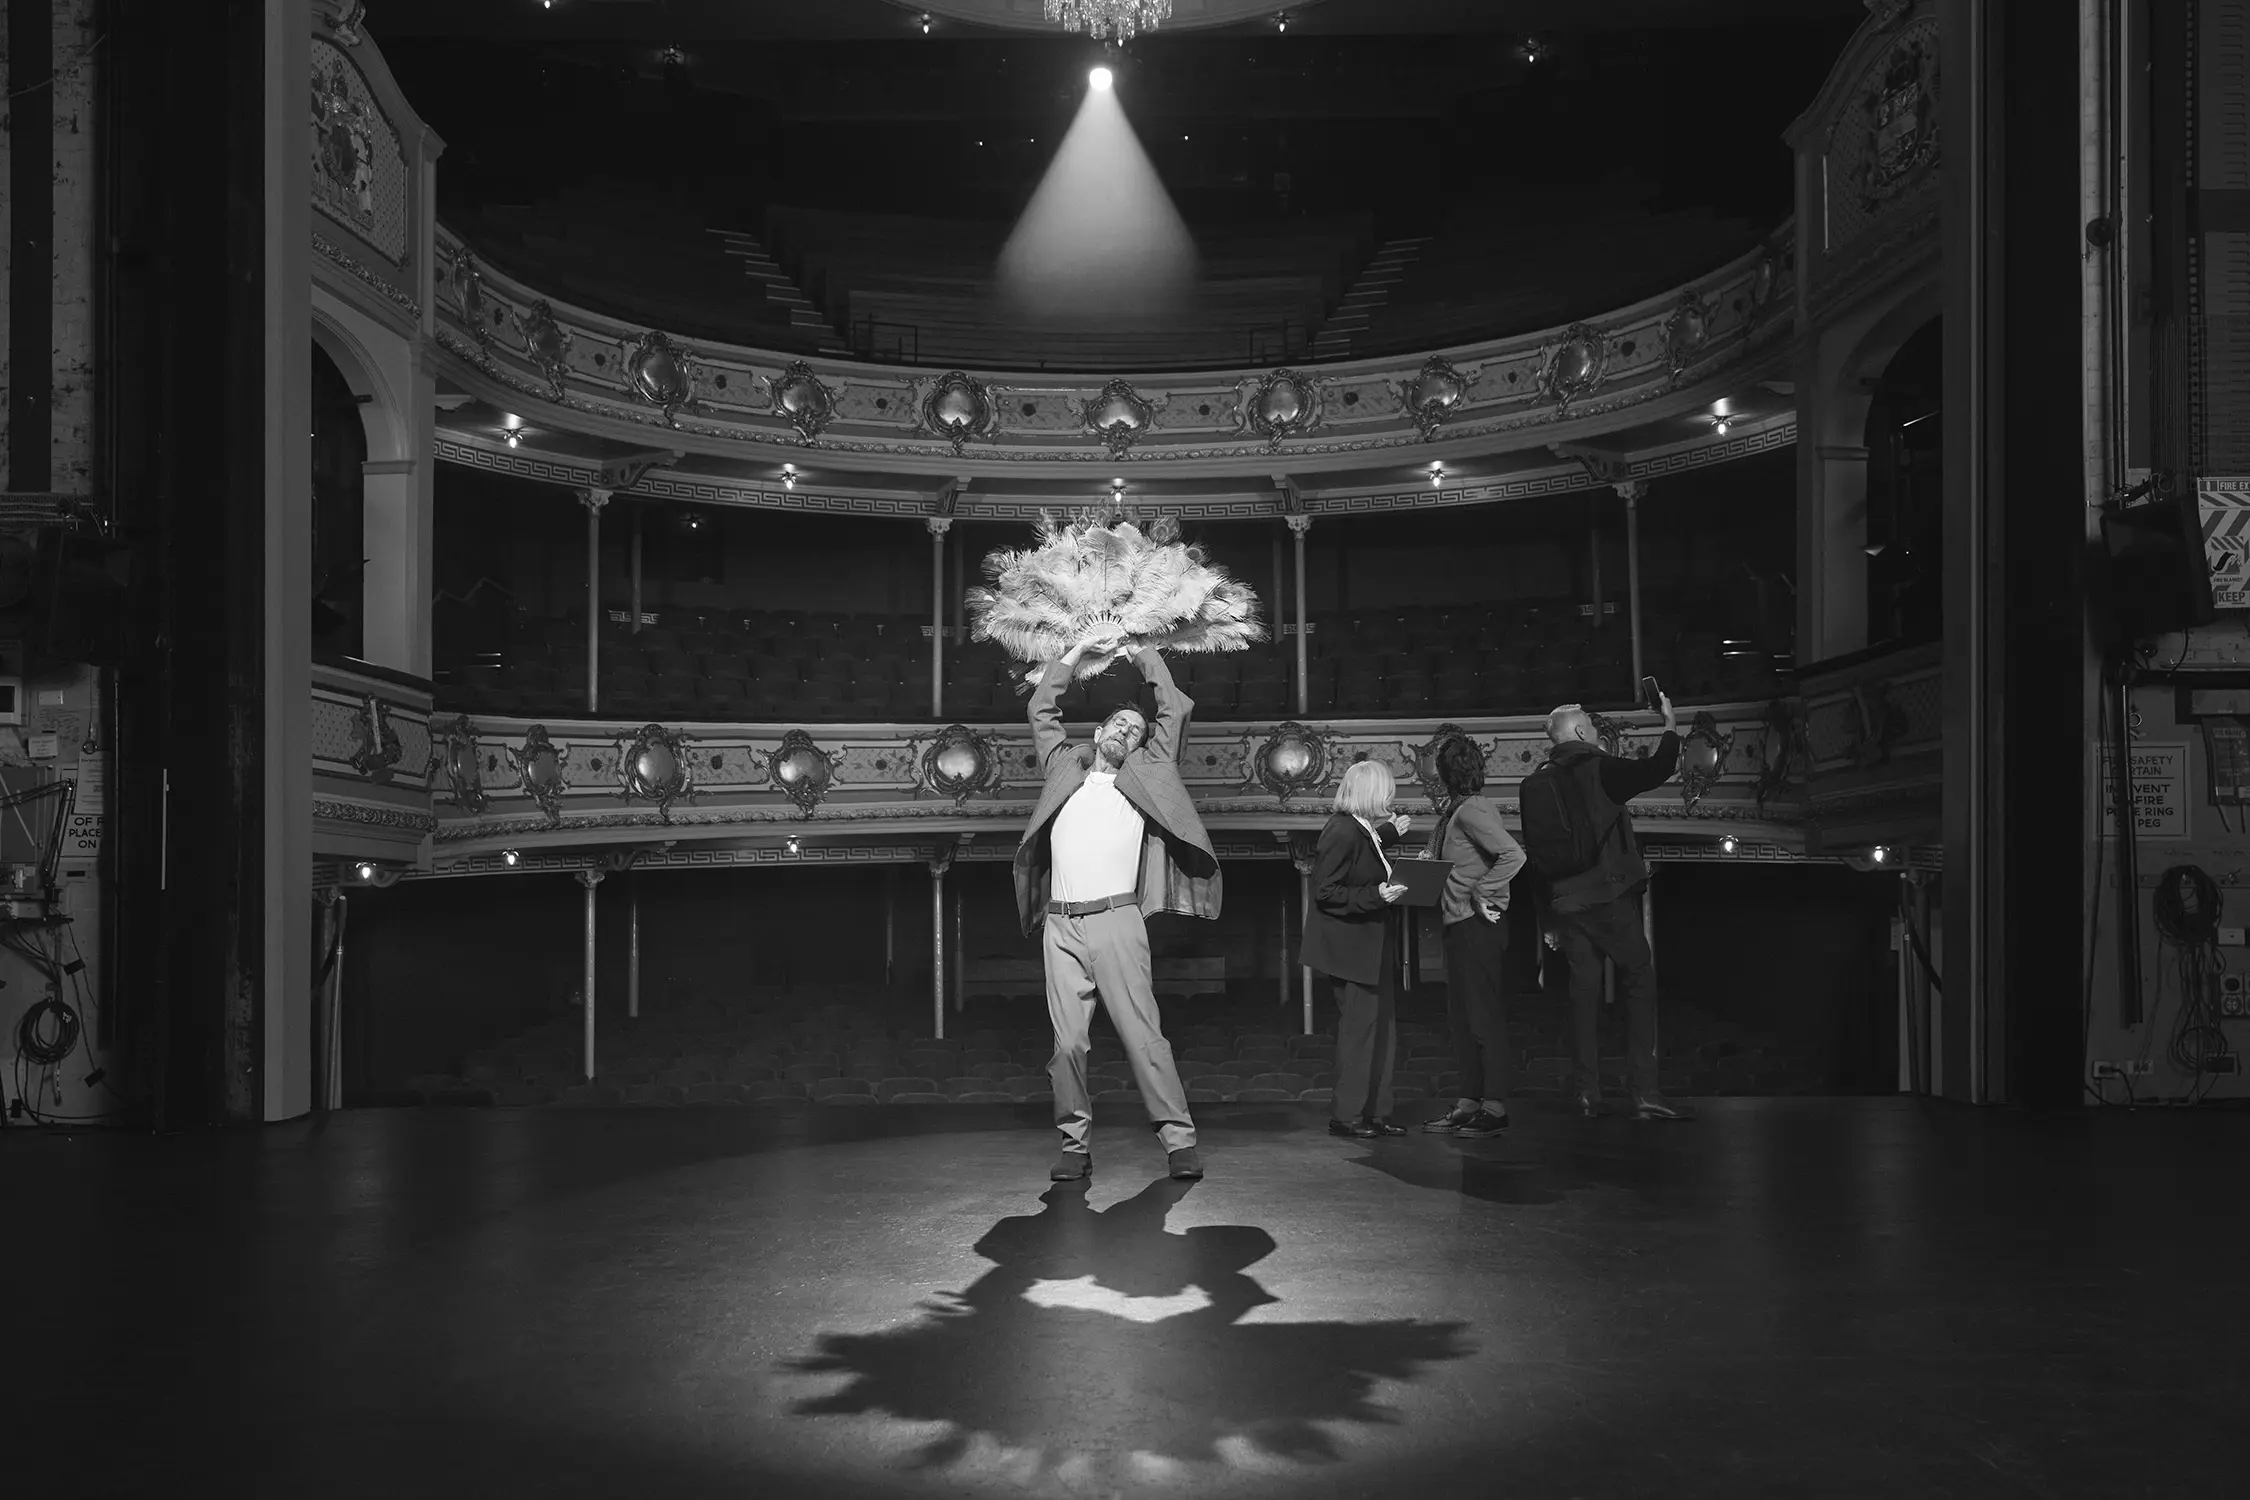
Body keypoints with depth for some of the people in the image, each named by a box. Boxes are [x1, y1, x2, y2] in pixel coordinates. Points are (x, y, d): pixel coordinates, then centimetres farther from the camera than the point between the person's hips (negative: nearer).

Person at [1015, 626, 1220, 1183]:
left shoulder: (1146, 774, 14)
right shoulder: (1065, 766, 19)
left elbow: (1177, 709, 13)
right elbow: (1041, 709, 24)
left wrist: (1144, 654, 21)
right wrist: (1080, 648, 23)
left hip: (1116, 921, -2)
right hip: (1061, 924, 2)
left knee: (1142, 1033, -6)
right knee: (1068, 1042, 1)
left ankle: (1178, 1138, -3)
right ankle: (1076, 1142, 8)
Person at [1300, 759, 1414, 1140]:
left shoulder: (1361, 829, 9)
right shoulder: (1342, 832, -18)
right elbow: (1325, 892, -20)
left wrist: (1388, 834, 30)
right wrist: (1376, 895, -25)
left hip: (1375, 947, 10)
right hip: (1353, 948, -10)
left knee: (1383, 1030, 12)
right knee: (1359, 1029, -5)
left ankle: (1376, 1113, 19)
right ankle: (1346, 1116, 5)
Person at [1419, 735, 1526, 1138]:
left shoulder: (1472, 811, -16)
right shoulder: (1456, 811, 12)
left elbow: (1513, 855, -26)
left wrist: (1482, 894, -21)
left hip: (1479, 924, -10)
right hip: (1459, 924, 10)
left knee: (1485, 1014, -6)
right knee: (1462, 1016, 12)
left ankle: (1495, 1108, -1)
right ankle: (1468, 1103, 18)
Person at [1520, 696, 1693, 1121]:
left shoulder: (1533, 785, 11)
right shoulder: (1596, 769, -7)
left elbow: (1538, 855, 13)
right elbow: (1656, 770, -9)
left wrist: (1548, 919, 18)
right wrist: (1670, 723, 8)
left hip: (1566, 903, 6)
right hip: (1609, 895, -6)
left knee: (1584, 990, 8)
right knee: (1639, 981, -2)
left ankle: (1588, 1093, 6)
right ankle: (1645, 1091, -9)